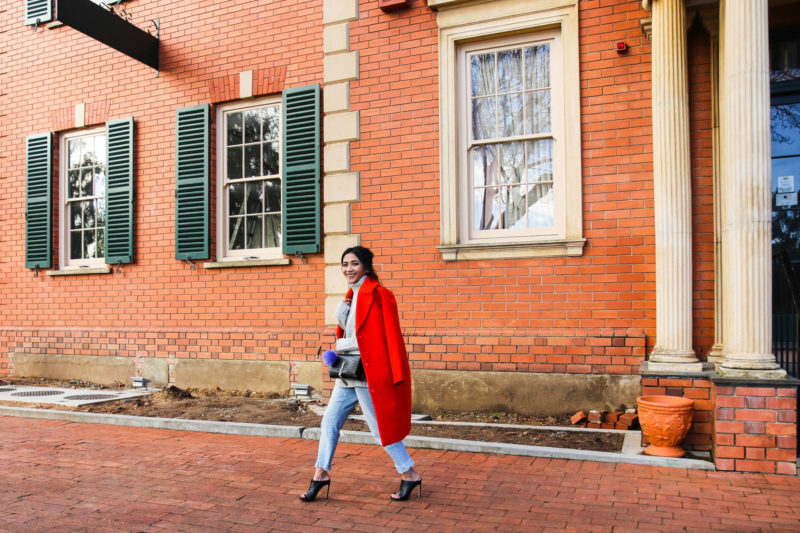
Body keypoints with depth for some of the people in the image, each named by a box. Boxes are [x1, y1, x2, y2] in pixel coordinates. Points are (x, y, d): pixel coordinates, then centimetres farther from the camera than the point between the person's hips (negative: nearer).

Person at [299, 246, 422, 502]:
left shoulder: (380, 295, -12)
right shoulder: (352, 295, 14)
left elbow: (392, 336, -15)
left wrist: (396, 376, -18)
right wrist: (342, 310, 0)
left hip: (370, 372, -9)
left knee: (381, 427, 0)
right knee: (330, 421, 11)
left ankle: (410, 475, 16)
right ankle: (321, 473, 25)